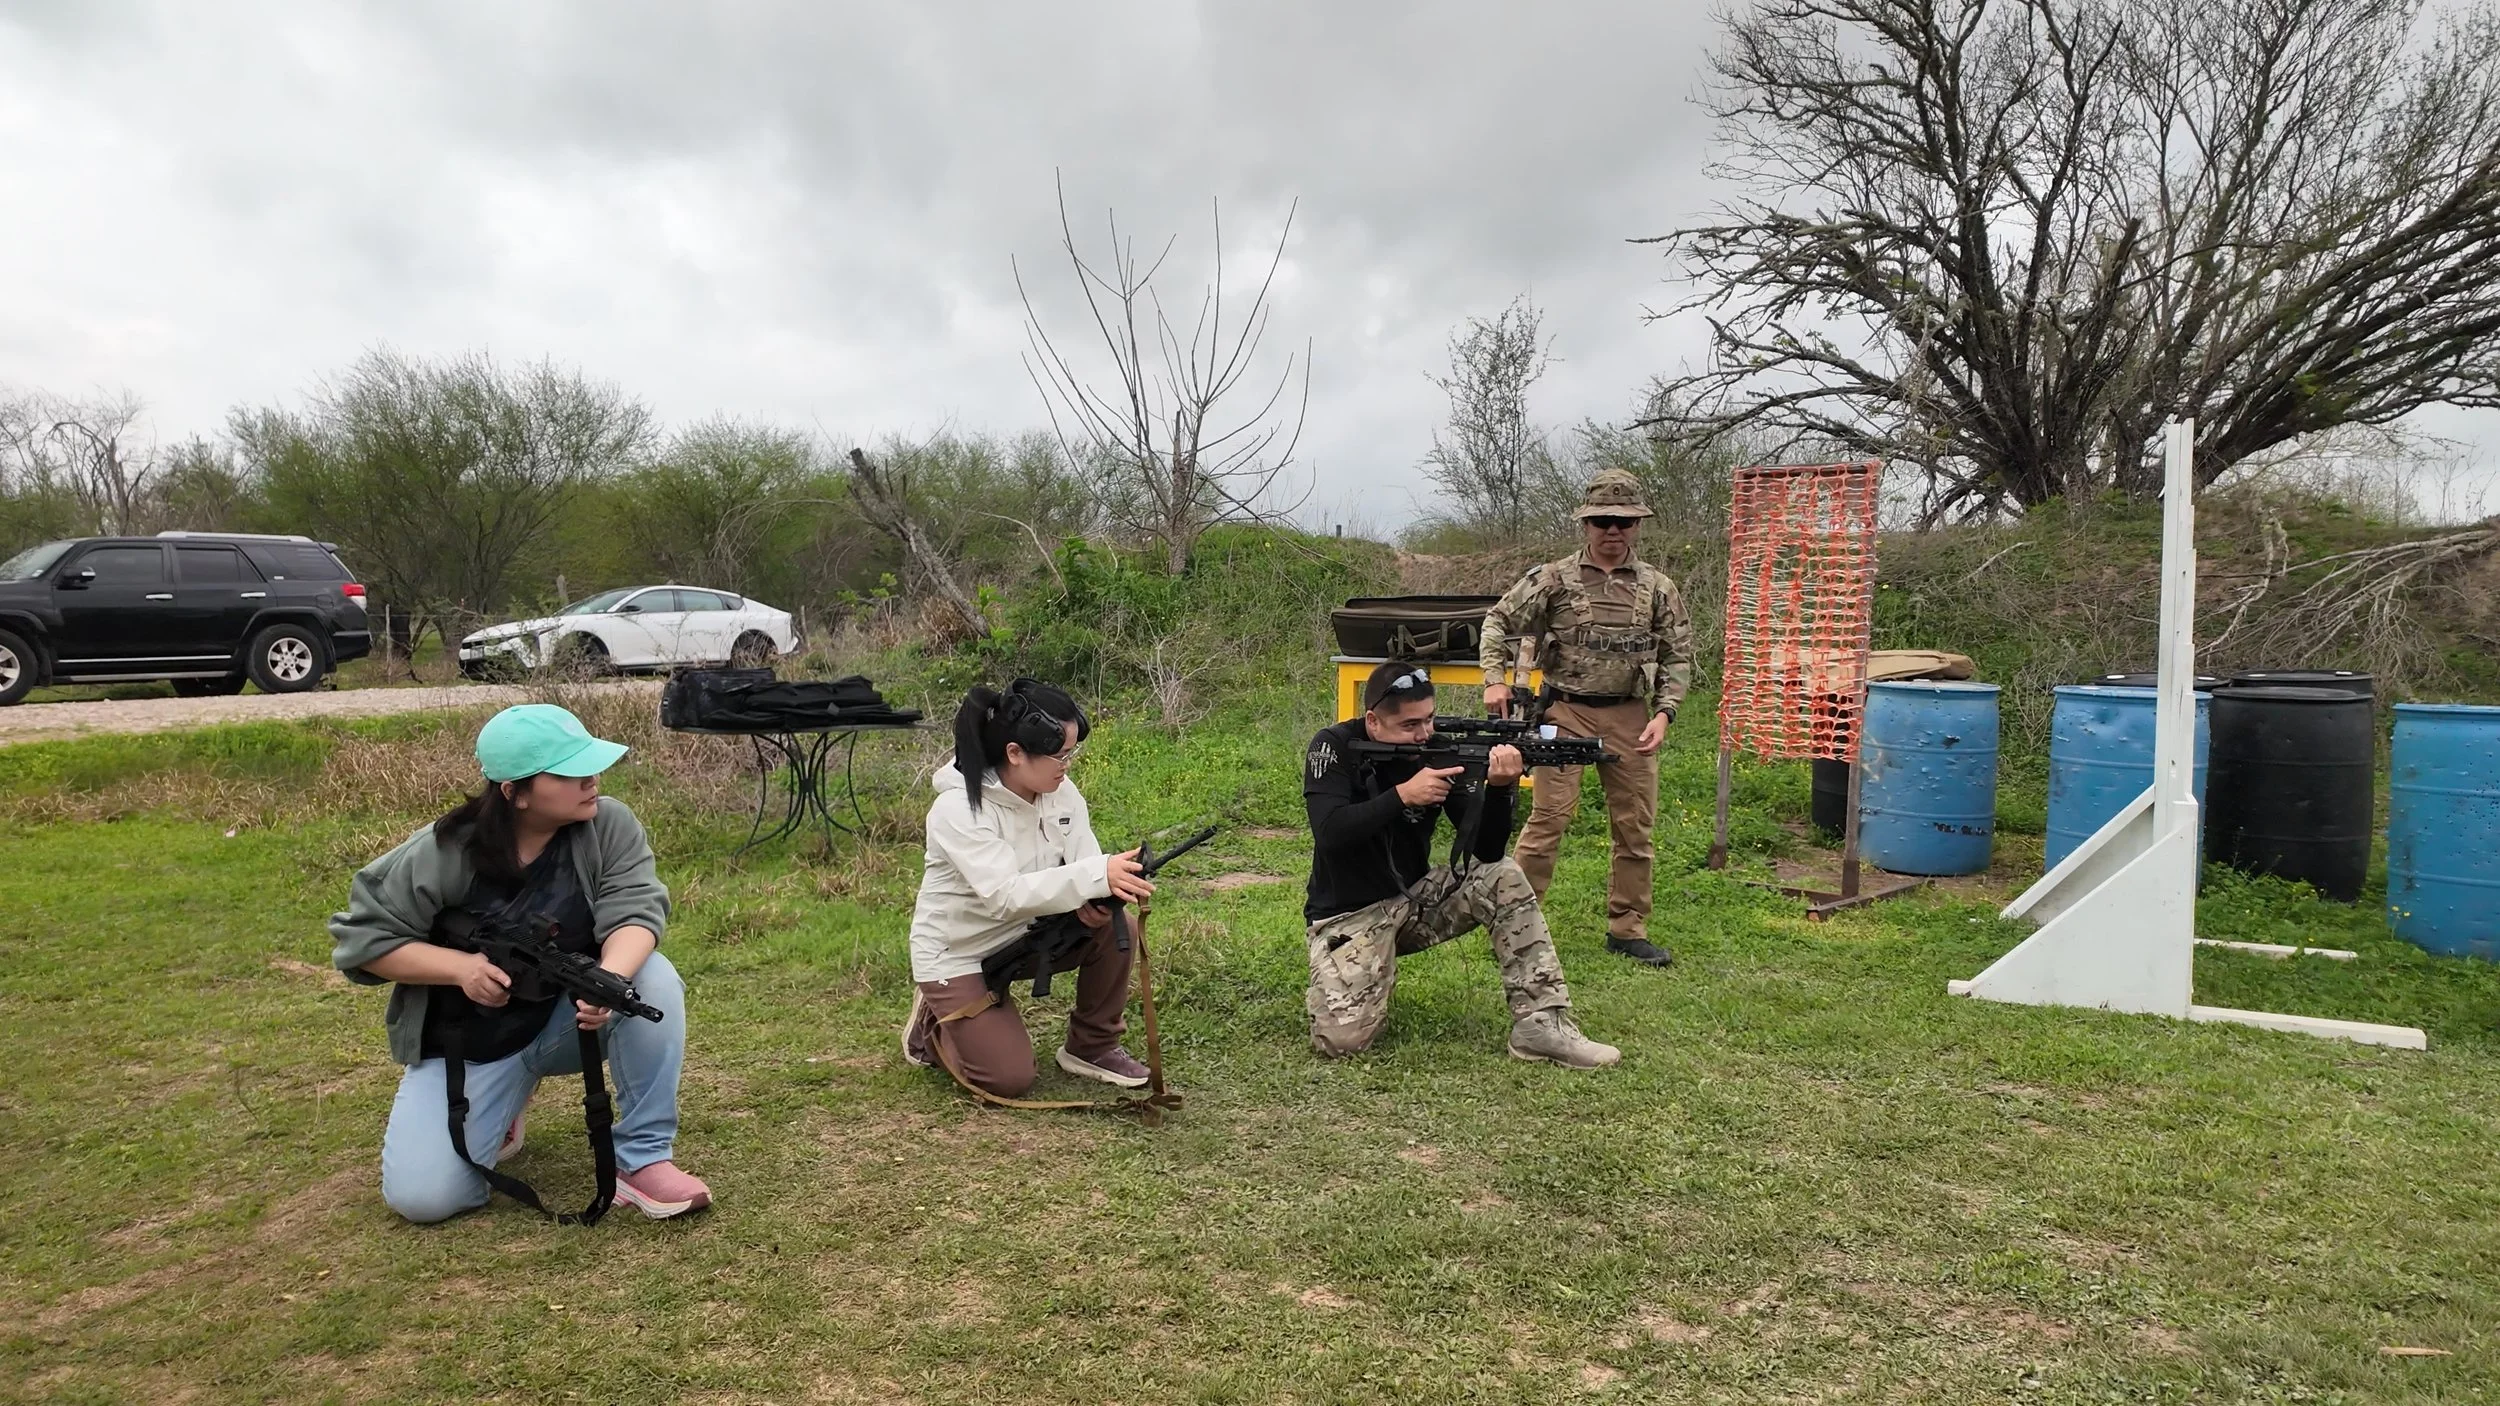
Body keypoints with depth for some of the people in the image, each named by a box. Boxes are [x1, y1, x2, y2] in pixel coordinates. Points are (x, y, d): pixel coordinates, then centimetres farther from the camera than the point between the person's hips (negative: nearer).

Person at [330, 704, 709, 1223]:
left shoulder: (609, 825, -15)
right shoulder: (441, 855, -18)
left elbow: (634, 911, -26)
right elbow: (362, 938, -9)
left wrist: (611, 978, -48)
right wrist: (459, 966, -24)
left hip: (571, 1017, 1)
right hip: (470, 1042, 0)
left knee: (653, 978, -31)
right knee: (422, 1197, -15)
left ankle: (644, 1158, -19)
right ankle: (502, 1105, 19)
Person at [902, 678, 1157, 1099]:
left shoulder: (1061, 792, -9)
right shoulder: (958, 810, -29)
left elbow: (1085, 861, -10)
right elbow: (1005, 895, -39)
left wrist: (1093, 898, -36)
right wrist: (1096, 877, -50)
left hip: (1027, 934, 6)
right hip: (957, 954, -6)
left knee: (1115, 930, -18)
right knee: (1009, 1078, -13)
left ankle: (1092, 1048, 4)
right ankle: (934, 1022, 17)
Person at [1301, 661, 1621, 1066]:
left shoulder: (1440, 753, -7)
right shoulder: (1334, 748, -14)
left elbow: (1487, 851, -13)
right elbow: (1329, 832, -29)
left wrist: (1500, 787, -31)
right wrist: (1403, 795, -33)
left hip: (1415, 897, 4)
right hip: (1348, 913, -4)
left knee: (1505, 879, -17)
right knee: (1343, 1037, -24)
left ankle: (1542, 1024, -11)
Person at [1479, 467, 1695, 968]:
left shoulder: (1658, 588, 6)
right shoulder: (1553, 579, 0)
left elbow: (1678, 656, 10)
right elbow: (1498, 623, 5)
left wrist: (1664, 712, -2)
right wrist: (1495, 679, -8)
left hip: (1630, 717, 3)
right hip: (1566, 712, -3)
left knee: (1635, 826, 8)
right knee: (1550, 817, -6)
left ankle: (1628, 929, 20)